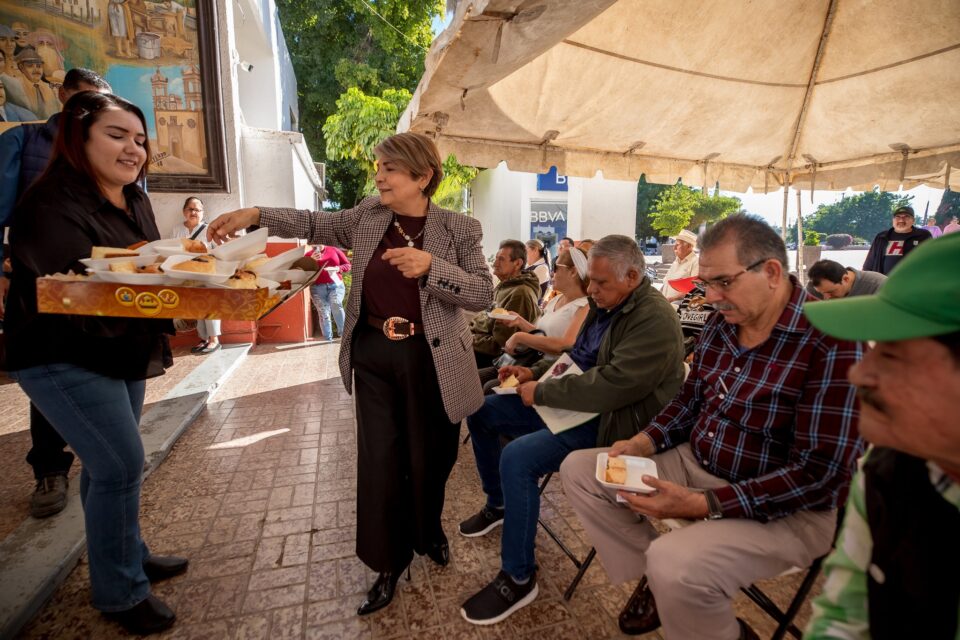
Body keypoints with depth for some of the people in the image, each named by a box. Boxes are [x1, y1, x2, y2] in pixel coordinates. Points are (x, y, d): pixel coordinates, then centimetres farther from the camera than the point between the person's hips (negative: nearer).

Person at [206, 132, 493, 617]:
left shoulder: (459, 229, -10)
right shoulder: (368, 216, 1)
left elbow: (483, 294, -15)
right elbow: (316, 224, 11)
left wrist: (431, 265, -28)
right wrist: (255, 214, -2)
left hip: (428, 360, -2)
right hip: (372, 355, 3)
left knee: (430, 456, 14)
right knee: (378, 458, 8)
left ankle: (429, 532, 46)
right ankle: (390, 562, 30)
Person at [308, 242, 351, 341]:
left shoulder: (334, 250, 12)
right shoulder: (309, 254, 9)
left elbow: (348, 265, 10)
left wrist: (336, 268, -8)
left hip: (335, 285, -1)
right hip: (318, 288, 1)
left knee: (336, 305, -26)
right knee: (323, 314, -1)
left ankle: (344, 333, -15)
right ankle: (328, 339, 8)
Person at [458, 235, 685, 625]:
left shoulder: (655, 320, -21)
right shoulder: (605, 305, 8)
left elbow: (612, 385, -30)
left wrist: (542, 392, -22)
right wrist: (535, 372, 2)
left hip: (611, 422, -10)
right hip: (580, 405, 10)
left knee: (516, 457, -30)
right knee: (481, 411, 8)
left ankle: (518, 579, -9)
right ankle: (497, 504, 28)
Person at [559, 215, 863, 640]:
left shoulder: (830, 344, -21)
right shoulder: (721, 322, 1)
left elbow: (821, 473, -23)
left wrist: (704, 505, -28)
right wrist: (644, 443, -5)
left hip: (788, 507, -7)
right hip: (696, 466, 8)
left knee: (675, 565, -35)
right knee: (578, 469, 4)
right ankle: (654, 579, 13)